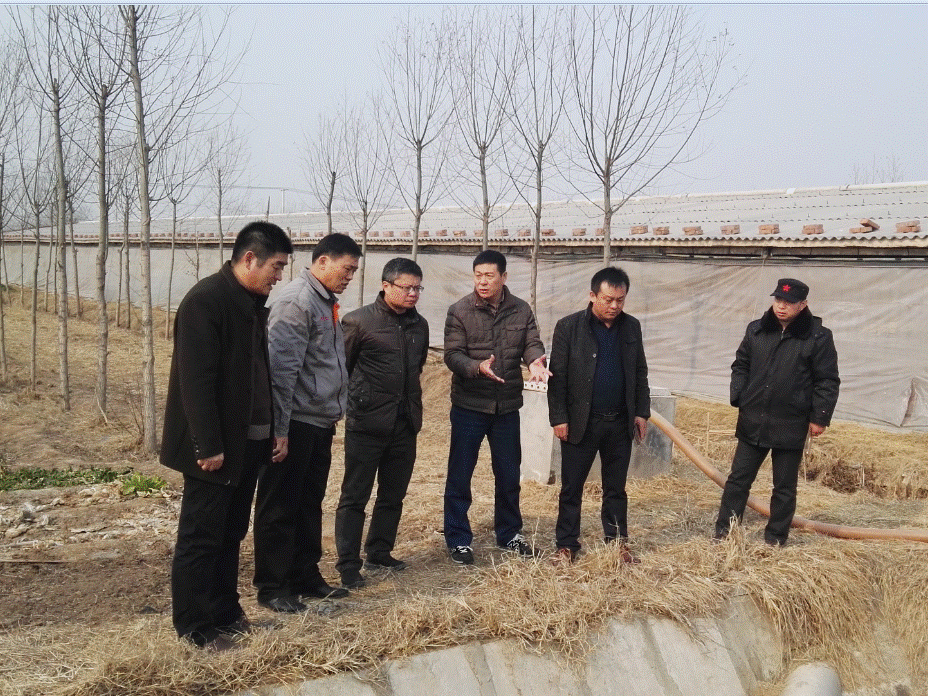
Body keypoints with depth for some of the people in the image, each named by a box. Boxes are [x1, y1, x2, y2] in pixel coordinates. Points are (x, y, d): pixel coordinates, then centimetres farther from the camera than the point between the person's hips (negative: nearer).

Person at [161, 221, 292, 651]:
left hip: (249, 441, 9)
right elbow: (196, 380, -21)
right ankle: (194, 626, 15)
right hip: (215, 447, -8)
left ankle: (225, 612, 29)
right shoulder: (205, 300, -17)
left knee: (231, 533, 17)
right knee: (201, 536, 3)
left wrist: (272, 429, 10)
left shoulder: (254, 303, 10)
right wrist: (208, 446, -22)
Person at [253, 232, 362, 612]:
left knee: (309, 505, 17)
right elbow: (281, 369, -20)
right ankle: (272, 587, 13)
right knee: (280, 509, 2)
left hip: (319, 424, 9)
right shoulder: (296, 301, -15)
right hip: (295, 424, -9)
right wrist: (280, 429, -21)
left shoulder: (324, 302, 15)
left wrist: (334, 413, 18)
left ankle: (306, 577, 28)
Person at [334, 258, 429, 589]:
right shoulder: (359, 321, -9)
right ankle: (348, 565, 11)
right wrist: (351, 404, -2)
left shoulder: (419, 324, 8)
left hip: (405, 424, 6)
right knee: (355, 496, 2)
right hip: (367, 423, -6)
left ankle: (379, 553, 30)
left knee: (393, 495, 15)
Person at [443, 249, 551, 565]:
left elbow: (532, 344, -4)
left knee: (509, 474, 15)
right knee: (460, 475, 4)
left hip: (507, 406, 3)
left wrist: (535, 362, -28)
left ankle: (509, 533, 32)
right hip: (469, 406, -3)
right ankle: (458, 539, 17)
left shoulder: (521, 310, 2)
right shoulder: (460, 311, -8)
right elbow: (452, 355, -13)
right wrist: (478, 367, -33)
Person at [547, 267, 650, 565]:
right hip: (581, 422, -3)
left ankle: (618, 542, 25)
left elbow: (640, 374, 12)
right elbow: (558, 377, -7)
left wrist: (642, 412, 7)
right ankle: (567, 545, 17)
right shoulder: (569, 327, -8)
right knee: (571, 487, 5)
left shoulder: (631, 327, 5)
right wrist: (559, 417, -11)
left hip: (620, 422, 3)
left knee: (616, 488, 13)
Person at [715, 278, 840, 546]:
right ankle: (723, 533, 14)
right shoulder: (756, 330, 4)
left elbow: (827, 381, -5)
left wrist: (820, 417, -8)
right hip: (752, 422, 3)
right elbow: (740, 366, 13)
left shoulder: (818, 337, -7)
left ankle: (775, 540, 22)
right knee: (738, 478, 7)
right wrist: (738, 399, 3)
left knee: (784, 487, 10)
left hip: (791, 426, -3)